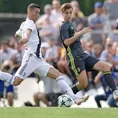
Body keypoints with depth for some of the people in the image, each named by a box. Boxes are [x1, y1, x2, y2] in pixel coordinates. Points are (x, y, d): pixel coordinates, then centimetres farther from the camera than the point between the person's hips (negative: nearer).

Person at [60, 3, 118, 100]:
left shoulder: (70, 25, 23)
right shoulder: (64, 26, -5)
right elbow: (66, 42, -21)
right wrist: (81, 33, -23)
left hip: (83, 55, 9)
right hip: (75, 58, -9)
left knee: (105, 66, -11)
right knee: (83, 84, -19)